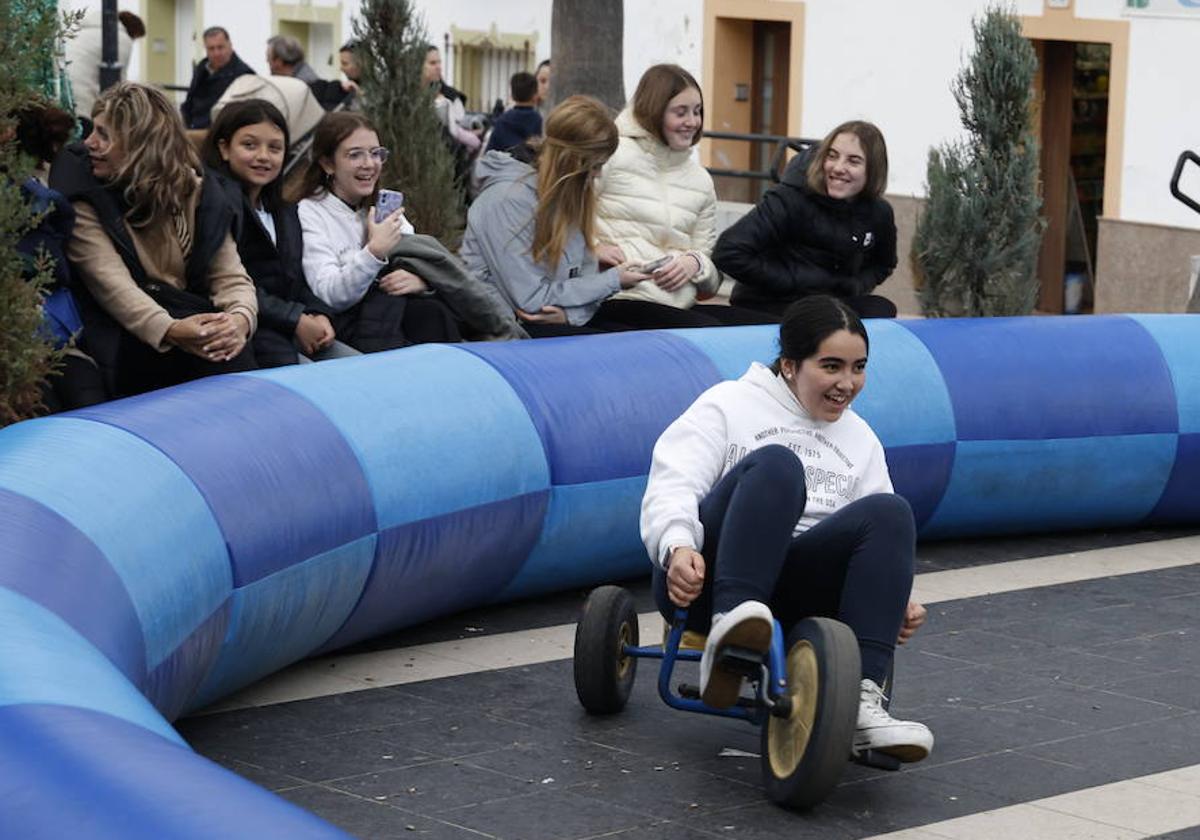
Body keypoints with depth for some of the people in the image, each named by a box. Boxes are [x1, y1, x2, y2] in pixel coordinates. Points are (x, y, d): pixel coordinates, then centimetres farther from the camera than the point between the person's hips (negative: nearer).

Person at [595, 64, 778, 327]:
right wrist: (592, 247, -16)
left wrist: (696, 264, -3)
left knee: (775, 327, -14)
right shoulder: (612, 156, 0)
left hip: (683, 305, 6)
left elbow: (711, 282, 19)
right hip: (623, 301, -6)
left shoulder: (701, 180, 18)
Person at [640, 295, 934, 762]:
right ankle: (730, 624, -49)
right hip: (701, 580, -4)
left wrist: (895, 601, -1)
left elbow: (880, 532, 21)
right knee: (776, 464, -29)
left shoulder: (861, 439, 24)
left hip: (791, 599, 4)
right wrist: (677, 546, -27)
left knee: (889, 512, -23)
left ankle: (861, 701, -37)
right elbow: (672, 482, -5)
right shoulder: (731, 405, 10)